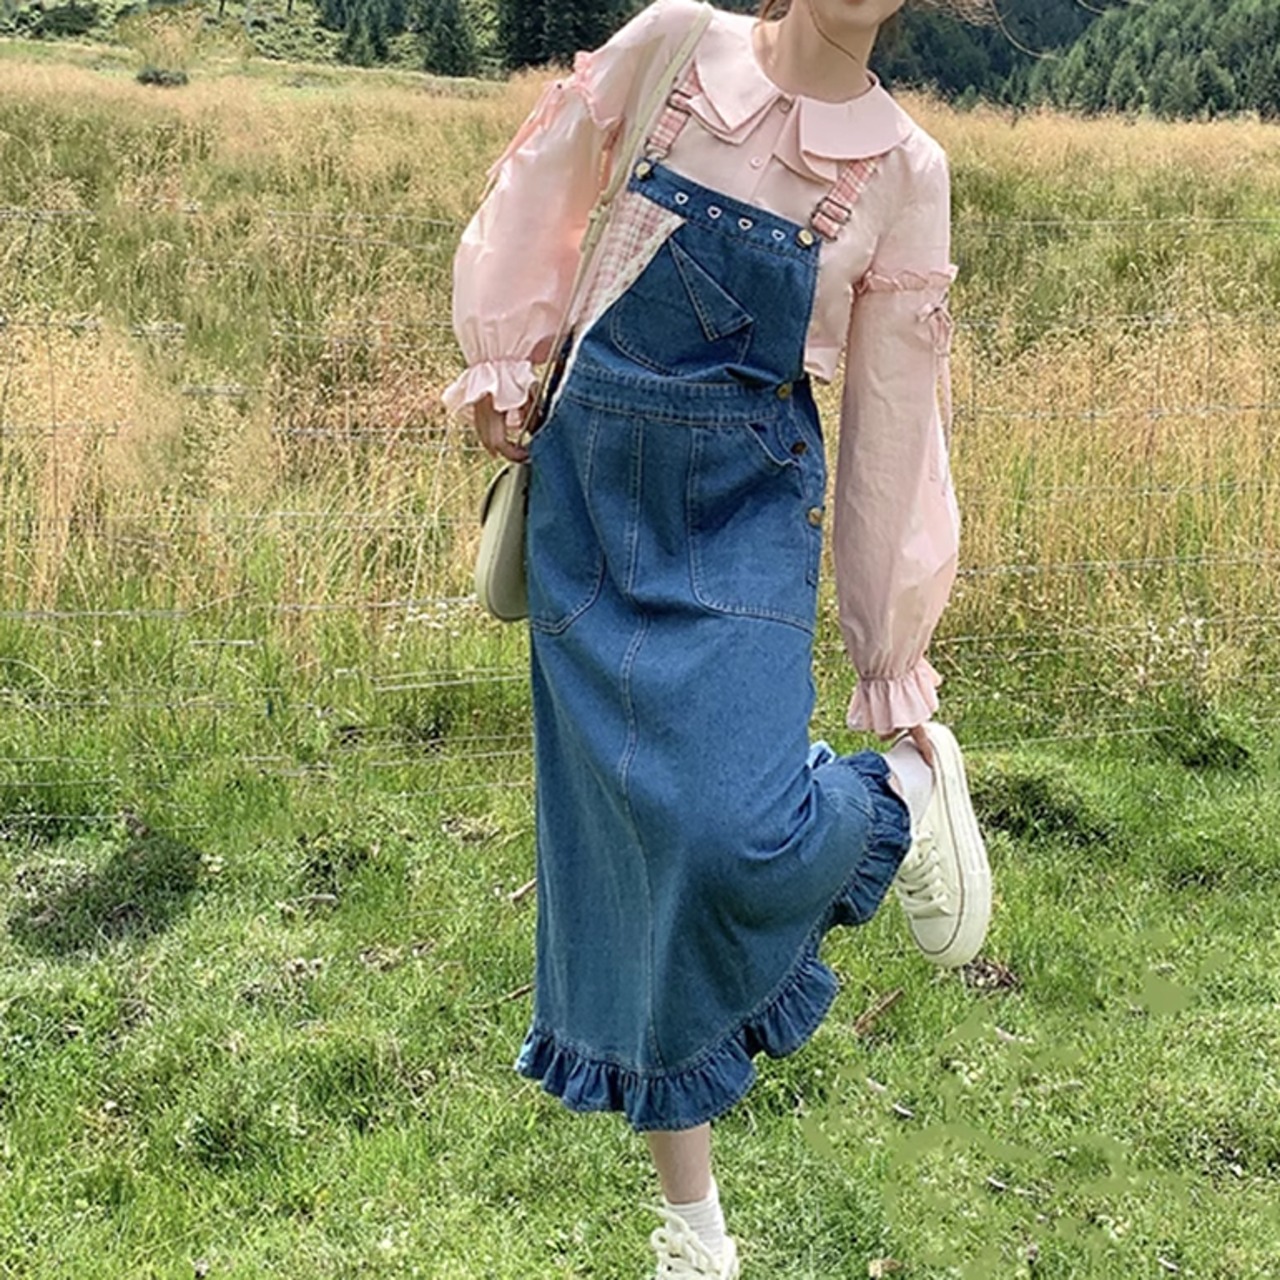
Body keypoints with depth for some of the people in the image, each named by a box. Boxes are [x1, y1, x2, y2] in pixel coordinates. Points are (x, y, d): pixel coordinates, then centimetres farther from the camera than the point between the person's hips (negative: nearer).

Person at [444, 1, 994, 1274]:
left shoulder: (904, 171, -3)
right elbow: (541, 188, 14)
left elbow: (894, 425, -1)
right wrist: (500, 359, 11)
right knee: (624, 835, 5)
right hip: (592, 490, 2)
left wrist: (897, 667, 1)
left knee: (736, 831, -23)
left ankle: (900, 799, 16)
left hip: (745, 514, -2)